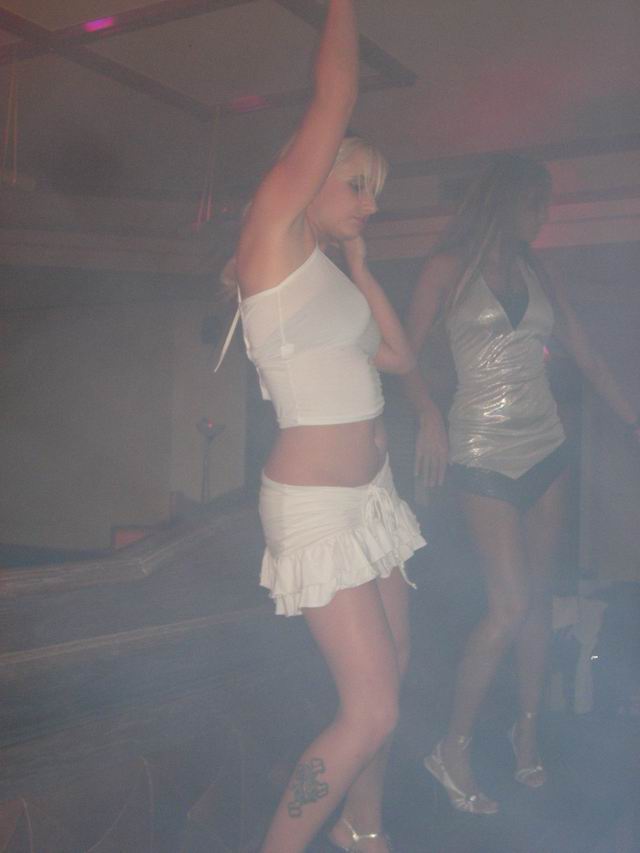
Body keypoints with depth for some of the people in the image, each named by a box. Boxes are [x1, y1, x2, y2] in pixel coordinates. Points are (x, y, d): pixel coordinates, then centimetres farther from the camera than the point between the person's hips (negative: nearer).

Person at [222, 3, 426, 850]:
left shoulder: (326, 271, 13)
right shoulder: (273, 234, -10)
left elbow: (400, 355, 14)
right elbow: (334, 97, -11)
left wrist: (359, 262, 13)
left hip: (372, 490, 9)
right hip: (316, 505, -9)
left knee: (390, 677, 16)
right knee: (372, 713, -6)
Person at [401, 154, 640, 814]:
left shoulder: (534, 271, 13)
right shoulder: (449, 267, -2)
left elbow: (582, 351, 15)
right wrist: (429, 417, -24)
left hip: (545, 444, 6)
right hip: (484, 452, -6)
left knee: (539, 592, 9)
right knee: (509, 605, -10)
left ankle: (528, 727, 26)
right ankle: (452, 750, 6)